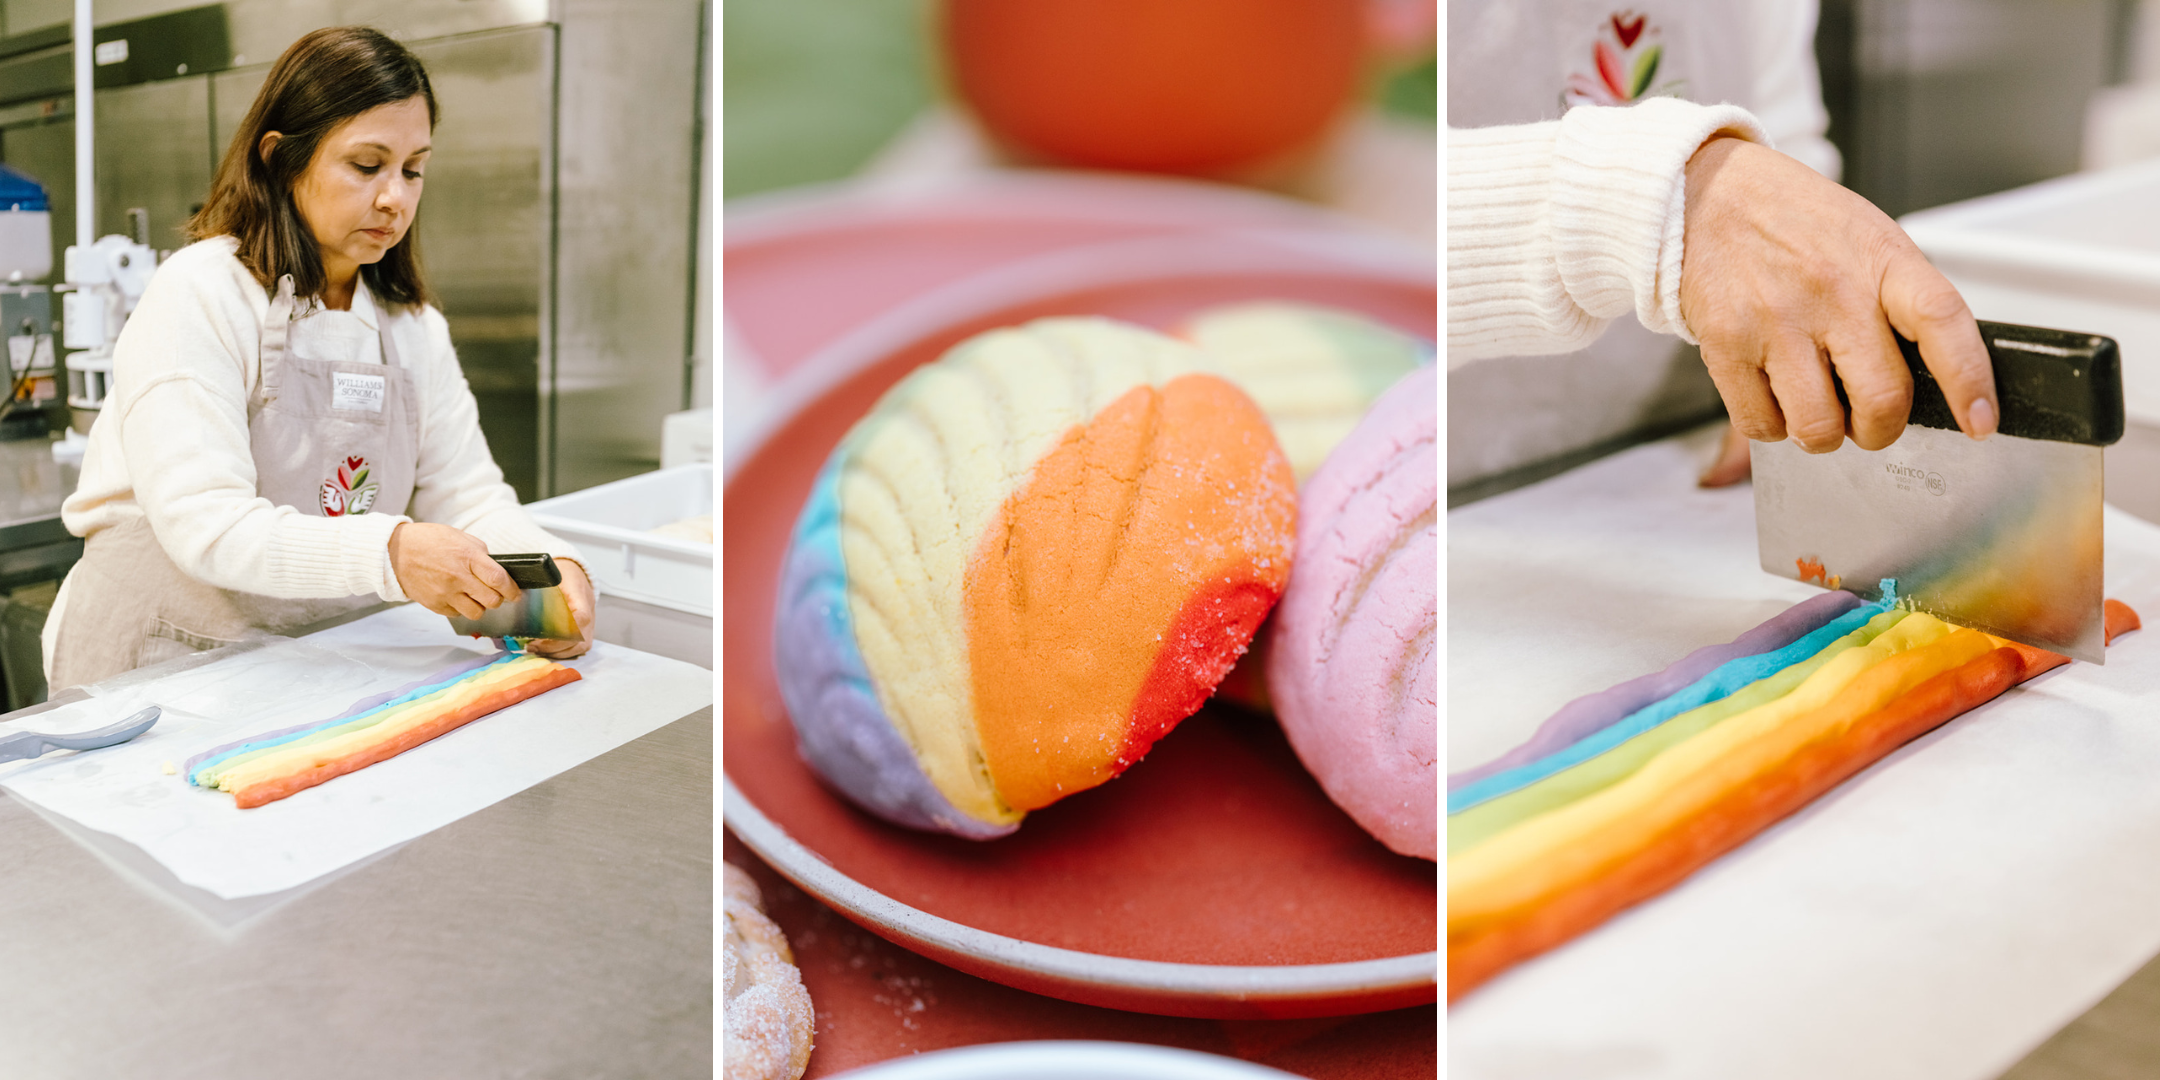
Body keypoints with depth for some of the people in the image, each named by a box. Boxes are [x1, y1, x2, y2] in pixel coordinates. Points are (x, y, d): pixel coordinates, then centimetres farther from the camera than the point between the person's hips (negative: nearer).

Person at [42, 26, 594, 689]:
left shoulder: (414, 328, 9)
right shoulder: (197, 297, -12)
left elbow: (466, 492, 5)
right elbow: (201, 523, -23)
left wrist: (549, 563, -18)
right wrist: (389, 553, -38)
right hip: (159, 658, -5)